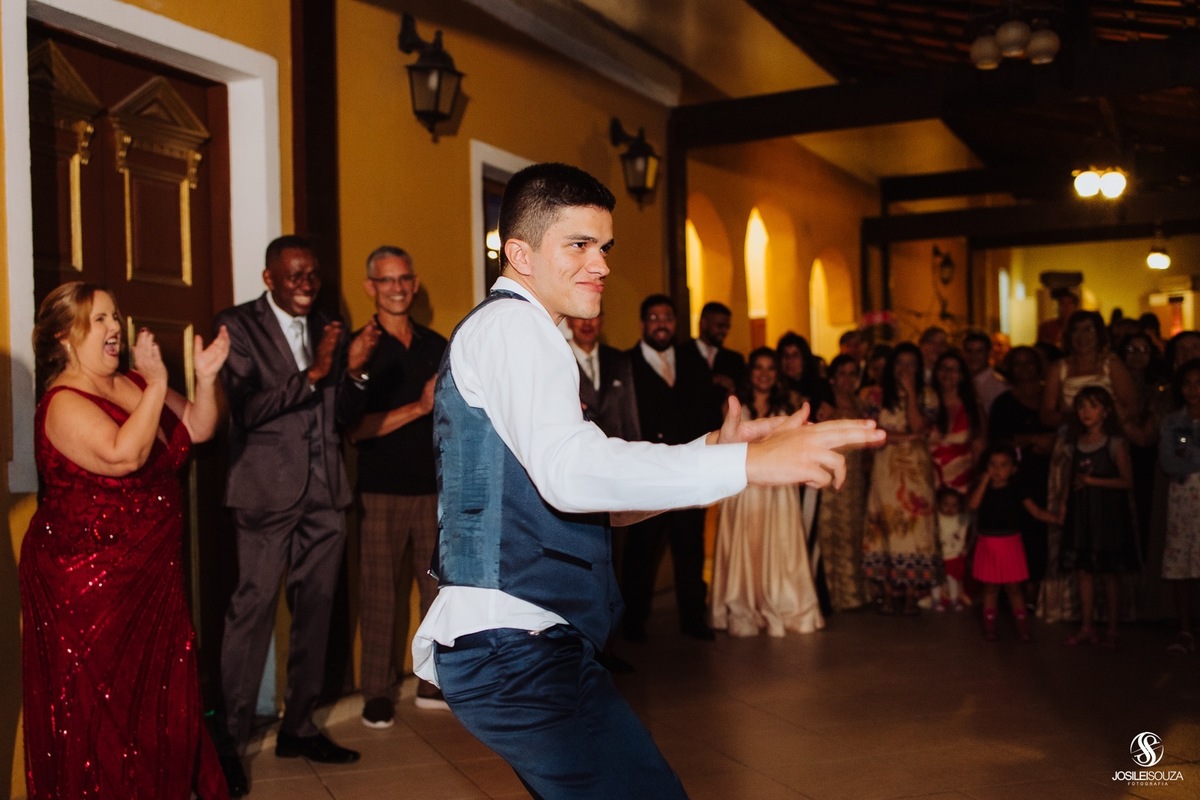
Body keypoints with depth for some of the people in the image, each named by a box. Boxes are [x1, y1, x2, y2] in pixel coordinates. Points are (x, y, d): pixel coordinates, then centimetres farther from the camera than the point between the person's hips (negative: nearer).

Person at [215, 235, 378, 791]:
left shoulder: (325, 327, 13)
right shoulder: (238, 325, -3)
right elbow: (246, 410, -14)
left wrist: (351, 368, -3)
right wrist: (312, 373, -21)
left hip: (325, 495, 6)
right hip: (268, 493, -6)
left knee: (315, 611, 10)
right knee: (253, 611, -6)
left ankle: (299, 728, 23)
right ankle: (230, 741, 6)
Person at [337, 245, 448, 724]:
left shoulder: (438, 346, 12)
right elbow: (354, 428, -10)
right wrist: (419, 407, -16)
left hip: (435, 487, 4)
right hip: (381, 491, -3)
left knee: (441, 587, 5)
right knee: (380, 592, 1)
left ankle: (435, 683, 18)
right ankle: (377, 693, 12)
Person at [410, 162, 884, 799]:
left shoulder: (493, 333, 22)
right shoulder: (512, 324, -10)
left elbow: (588, 488, 20)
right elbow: (567, 469, -28)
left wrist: (710, 447, 8)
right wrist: (745, 463, -31)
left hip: (502, 645, 11)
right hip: (516, 648, -11)